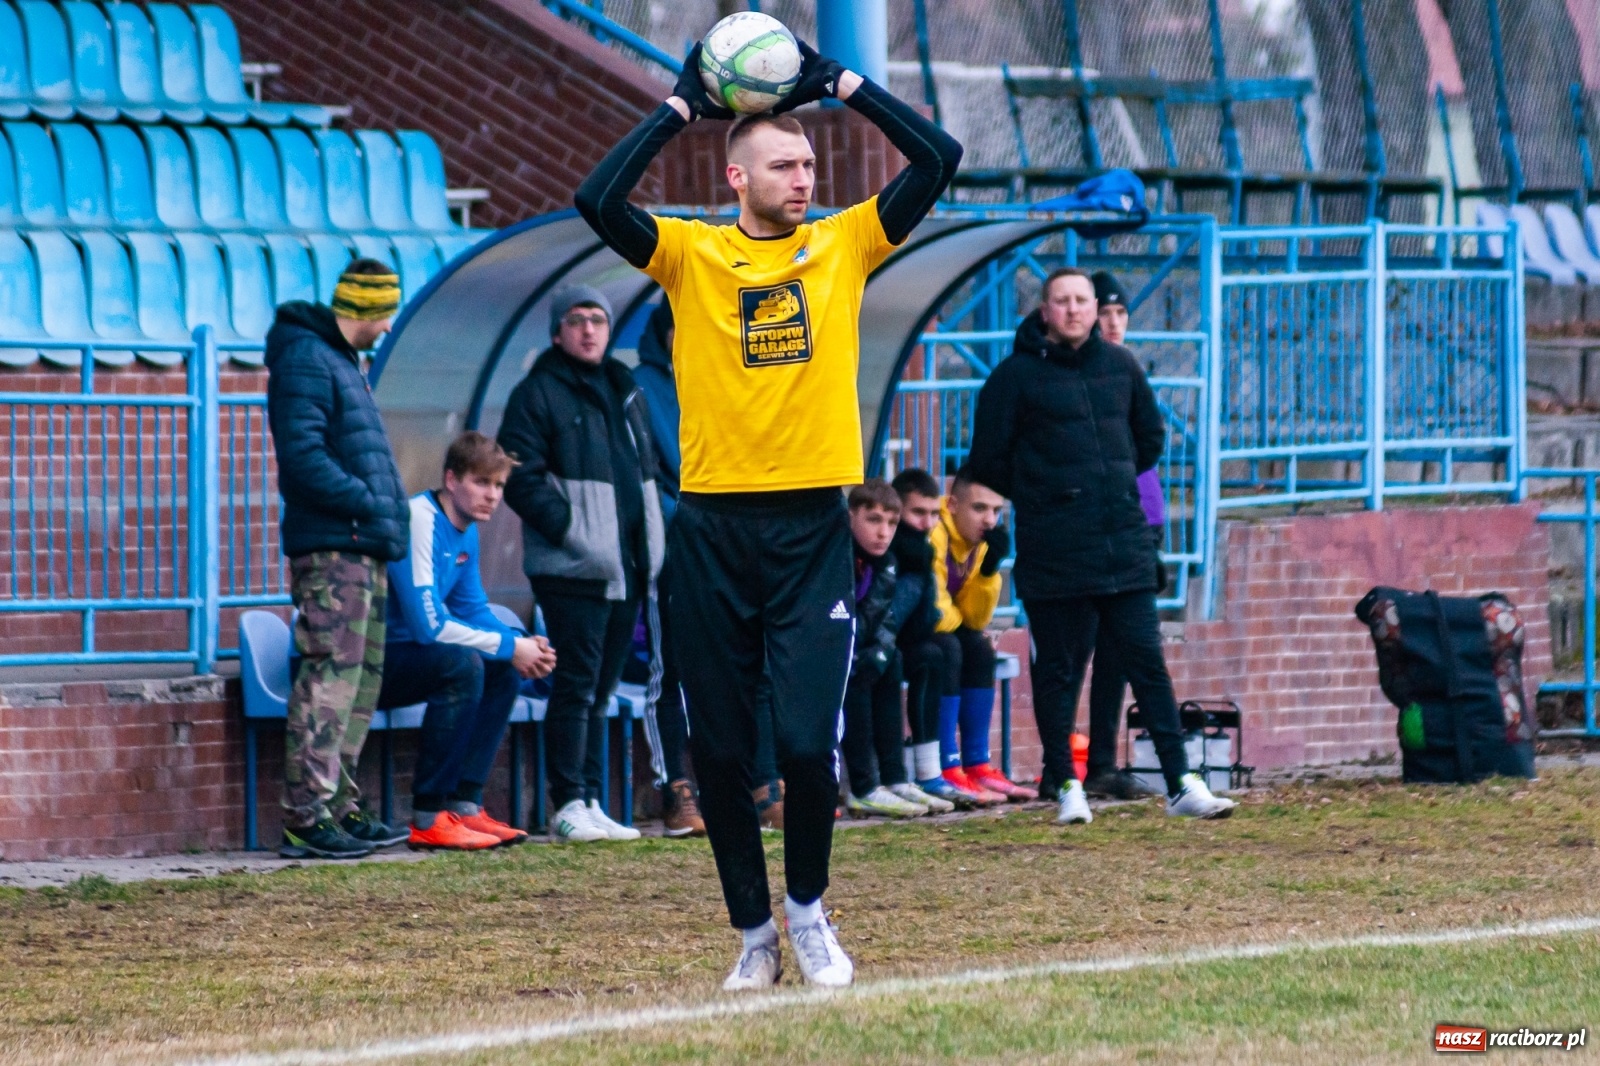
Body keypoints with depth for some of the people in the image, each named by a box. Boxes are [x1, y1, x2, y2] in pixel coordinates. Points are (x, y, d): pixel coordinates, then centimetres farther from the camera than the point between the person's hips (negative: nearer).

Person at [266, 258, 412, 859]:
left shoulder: (341, 361, 22)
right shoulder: (304, 360, -10)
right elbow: (302, 455, -20)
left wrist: (389, 513, 13)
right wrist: (369, 504, -18)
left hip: (362, 550, 11)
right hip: (329, 546, -11)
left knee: (361, 680, 13)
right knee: (330, 678, -13)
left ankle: (339, 807, 18)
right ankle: (305, 819, -16)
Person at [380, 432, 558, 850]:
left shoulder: (465, 529, 10)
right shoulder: (420, 522, -21)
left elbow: (473, 610, 18)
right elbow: (427, 626, -27)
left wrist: (524, 645, -2)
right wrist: (509, 646, -19)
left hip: (401, 654, 10)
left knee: (504, 670, 4)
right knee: (462, 663, -29)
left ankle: (464, 805, 2)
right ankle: (428, 819, -26)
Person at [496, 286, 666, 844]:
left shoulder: (625, 392, 20)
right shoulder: (538, 394, -3)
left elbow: (646, 472, 26)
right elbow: (521, 477, -11)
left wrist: (652, 549, 14)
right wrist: (570, 527, -19)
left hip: (625, 569, 7)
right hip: (573, 568, -7)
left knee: (600, 688, 10)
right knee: (577, 686, -10)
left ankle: (591, 803, 13)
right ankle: (569, 805, -9)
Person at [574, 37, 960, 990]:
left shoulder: (844, 244, 7)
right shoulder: (690, 254, 3)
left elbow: (939, 159, 2)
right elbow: (599, 201, -13)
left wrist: (842, 84, 2)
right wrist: (681, 109, -8)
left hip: (813, 525, 0)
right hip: (712, 527, 0)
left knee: (809, 742, -9)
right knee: (721, 751, 4)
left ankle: (809, 911, 13)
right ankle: (754, 934, 17)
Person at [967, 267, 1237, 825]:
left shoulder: (1119, 366, 9)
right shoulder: (1017, 374, -3)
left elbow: (1151, 436, 24)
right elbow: (988, 460, 2)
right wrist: (1037, 496, 8)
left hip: (1125, 543, 3)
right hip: (1052, 550, -3)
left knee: (1146, 661, 1)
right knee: (1058, 669, 3)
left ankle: (1182, 784, -1)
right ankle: (1065, 785, 10)